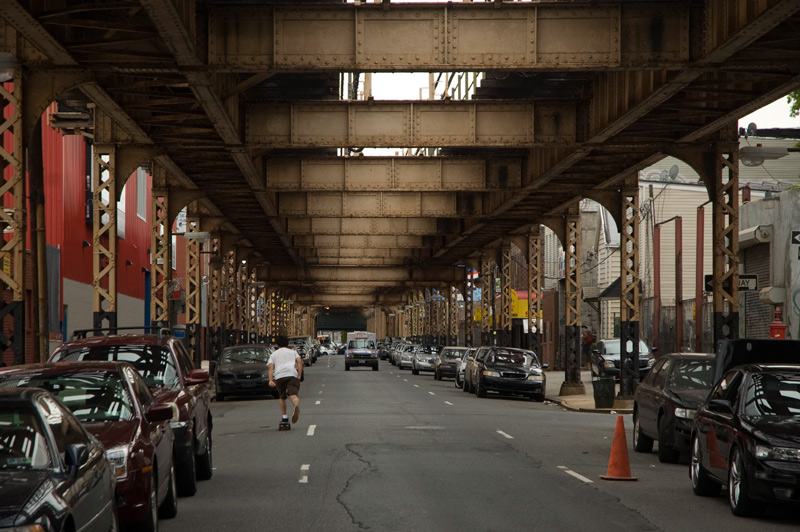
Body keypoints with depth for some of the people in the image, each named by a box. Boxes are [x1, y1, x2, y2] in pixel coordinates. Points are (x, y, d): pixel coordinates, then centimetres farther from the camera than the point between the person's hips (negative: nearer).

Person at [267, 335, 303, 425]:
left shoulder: (273, 354, 27)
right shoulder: (293, 352, 27)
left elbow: (270, 367, 11)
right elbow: (299, 361, 9)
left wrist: (271, 380, 1)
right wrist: (299, 375, 7)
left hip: (279, 376, 1)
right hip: (292, 374, -1)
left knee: (282, 397, 21)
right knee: (293, 395, -18)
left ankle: (284, 416, 18)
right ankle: (297, 406, -49)